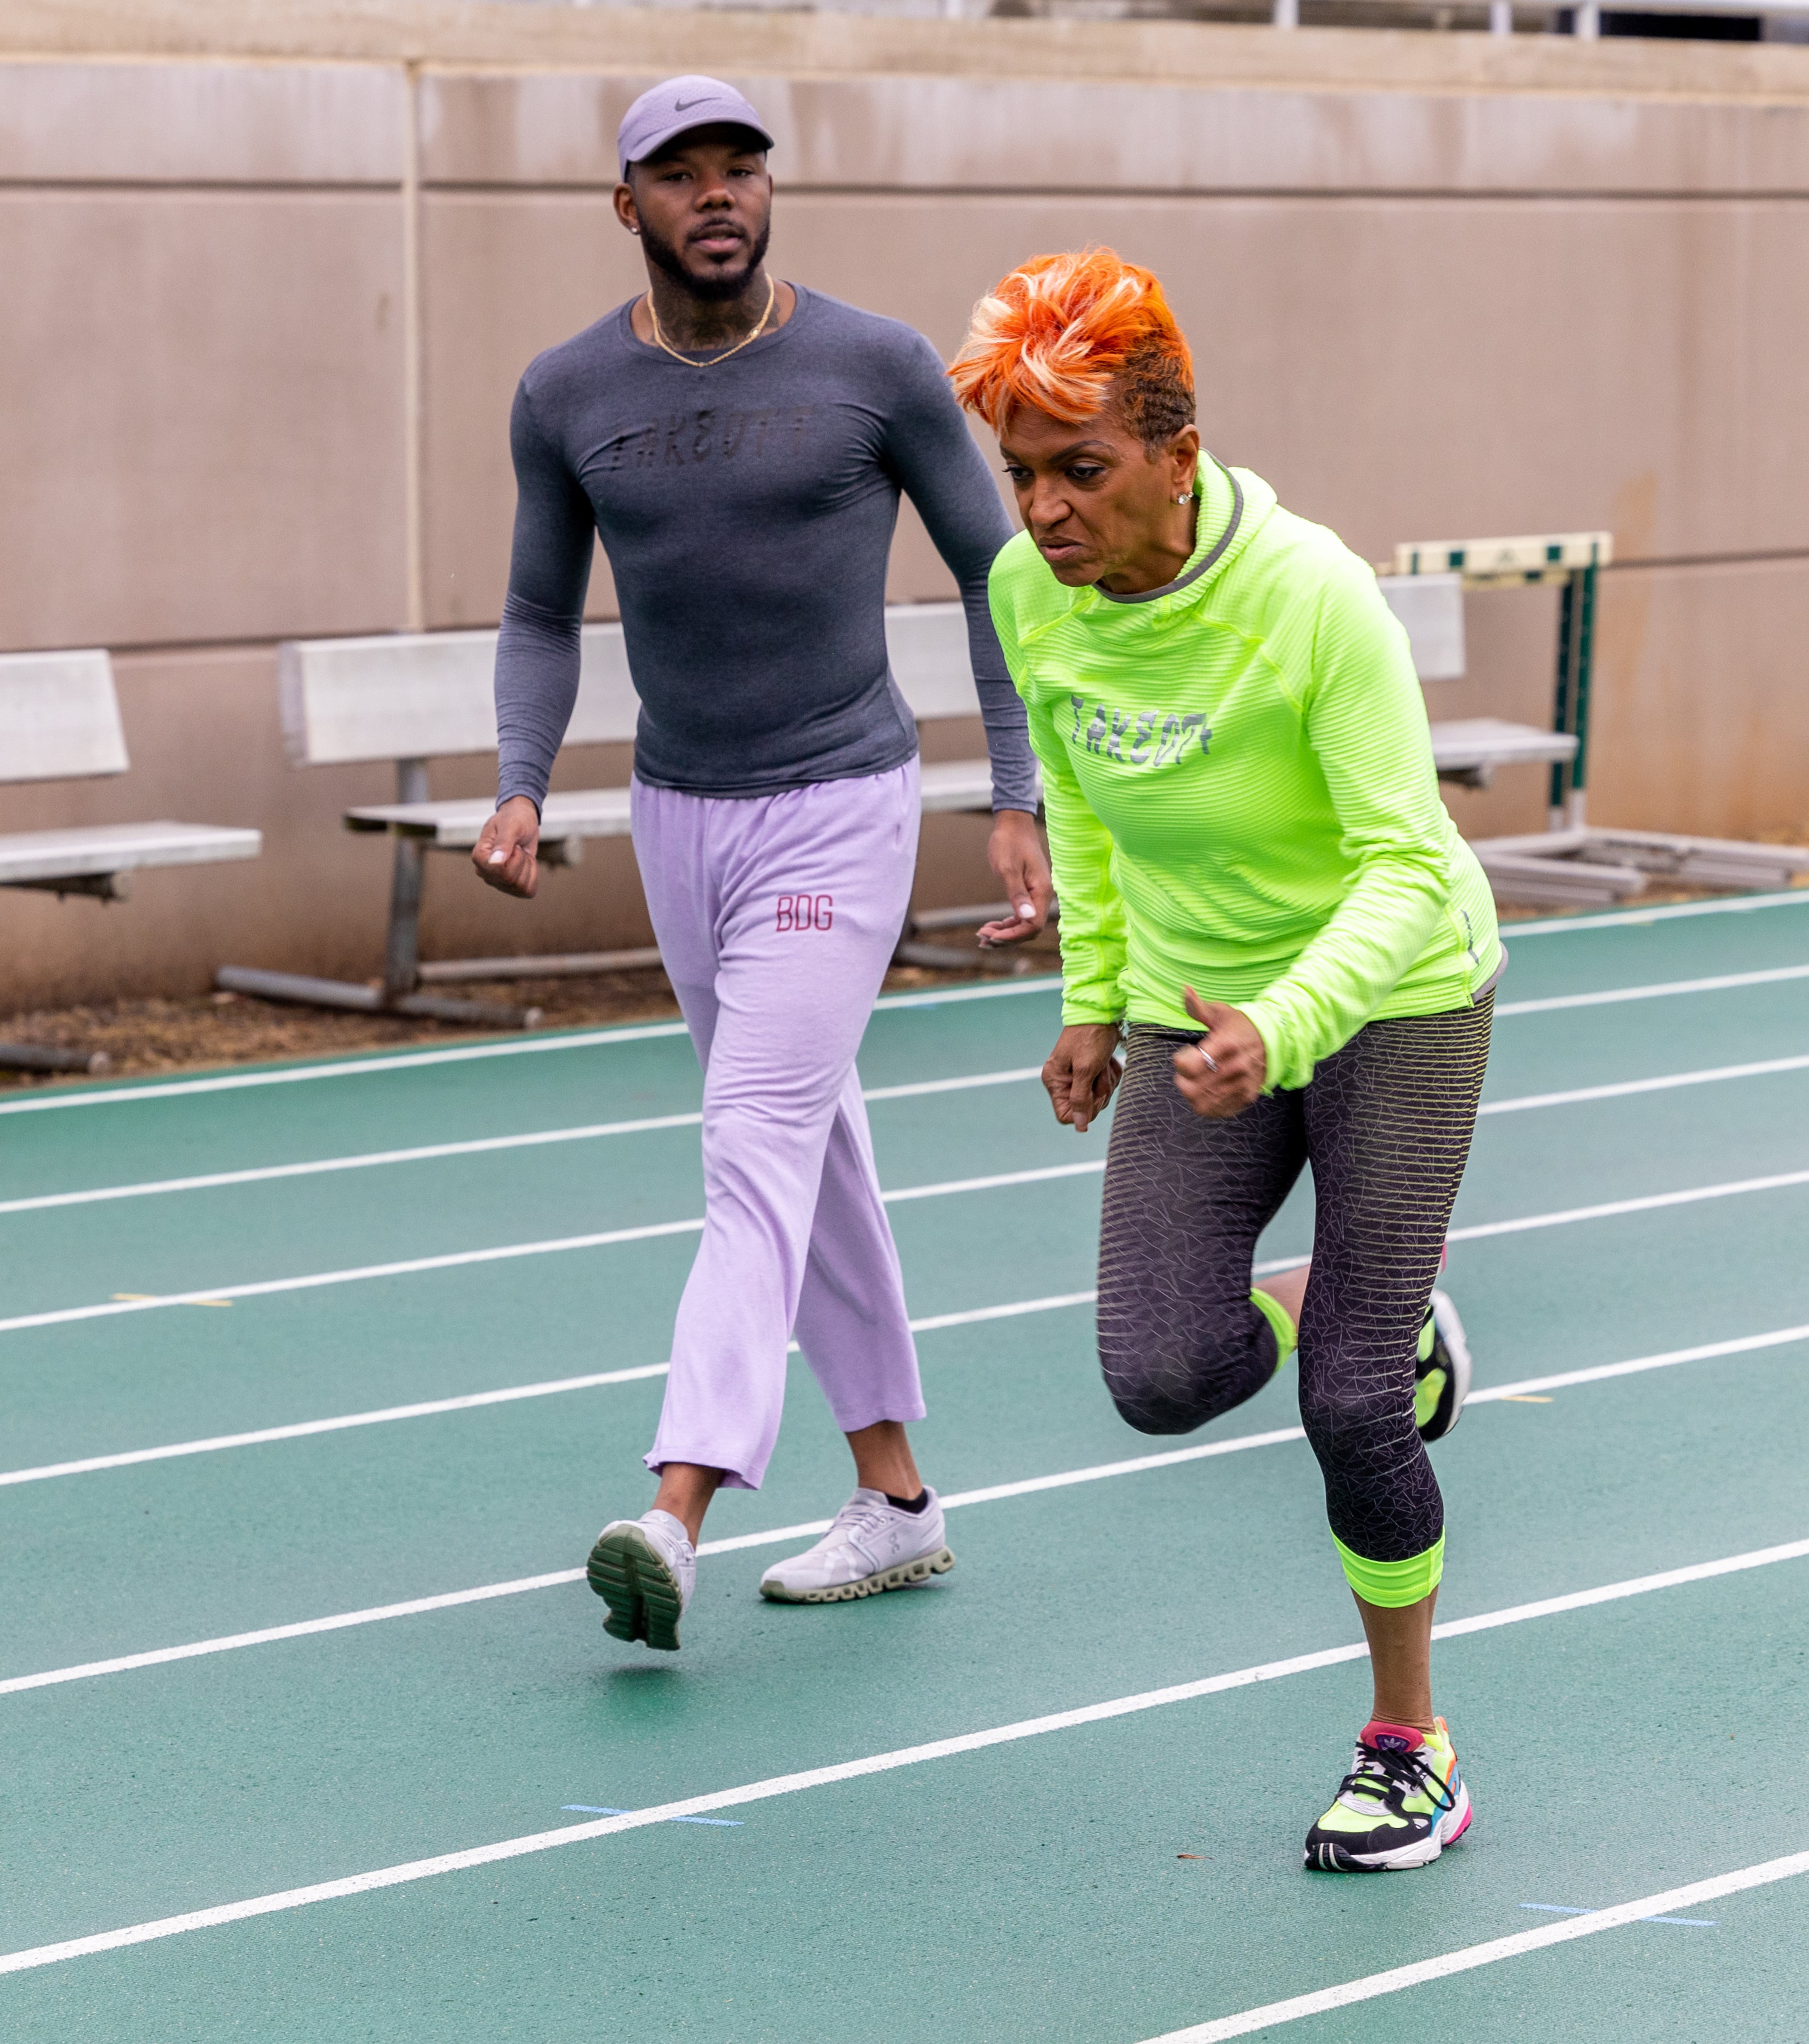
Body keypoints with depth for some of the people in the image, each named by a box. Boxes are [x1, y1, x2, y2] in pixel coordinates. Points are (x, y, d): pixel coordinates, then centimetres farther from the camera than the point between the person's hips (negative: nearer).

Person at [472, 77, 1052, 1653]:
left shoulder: (878, 369, -10)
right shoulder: (567, 397, 0)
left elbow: (996, 577, -2)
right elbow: (544, 617, 10)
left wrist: (1020, 803, -7)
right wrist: (522, 790, -6)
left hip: (840, 812, -5)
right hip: (678, 815, 5)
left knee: (758, 1150, -16)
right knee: (812, 1149, 14)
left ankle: (675, 1519, -27)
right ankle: (896, 1496, 24)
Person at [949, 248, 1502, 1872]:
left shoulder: (1314, 598, -28)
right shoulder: (1032, 594, -12)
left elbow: (1404, 869, -29)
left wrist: (1285, 1024, -45)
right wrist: (1093, 993, 8)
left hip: (1391, 1003, -4)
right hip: (1194, 1011, 5)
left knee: (1350, 1407, -9)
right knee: (1162, 1379, -12)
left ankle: (1411, 1750, 14)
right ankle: (1379, 1324, 23)